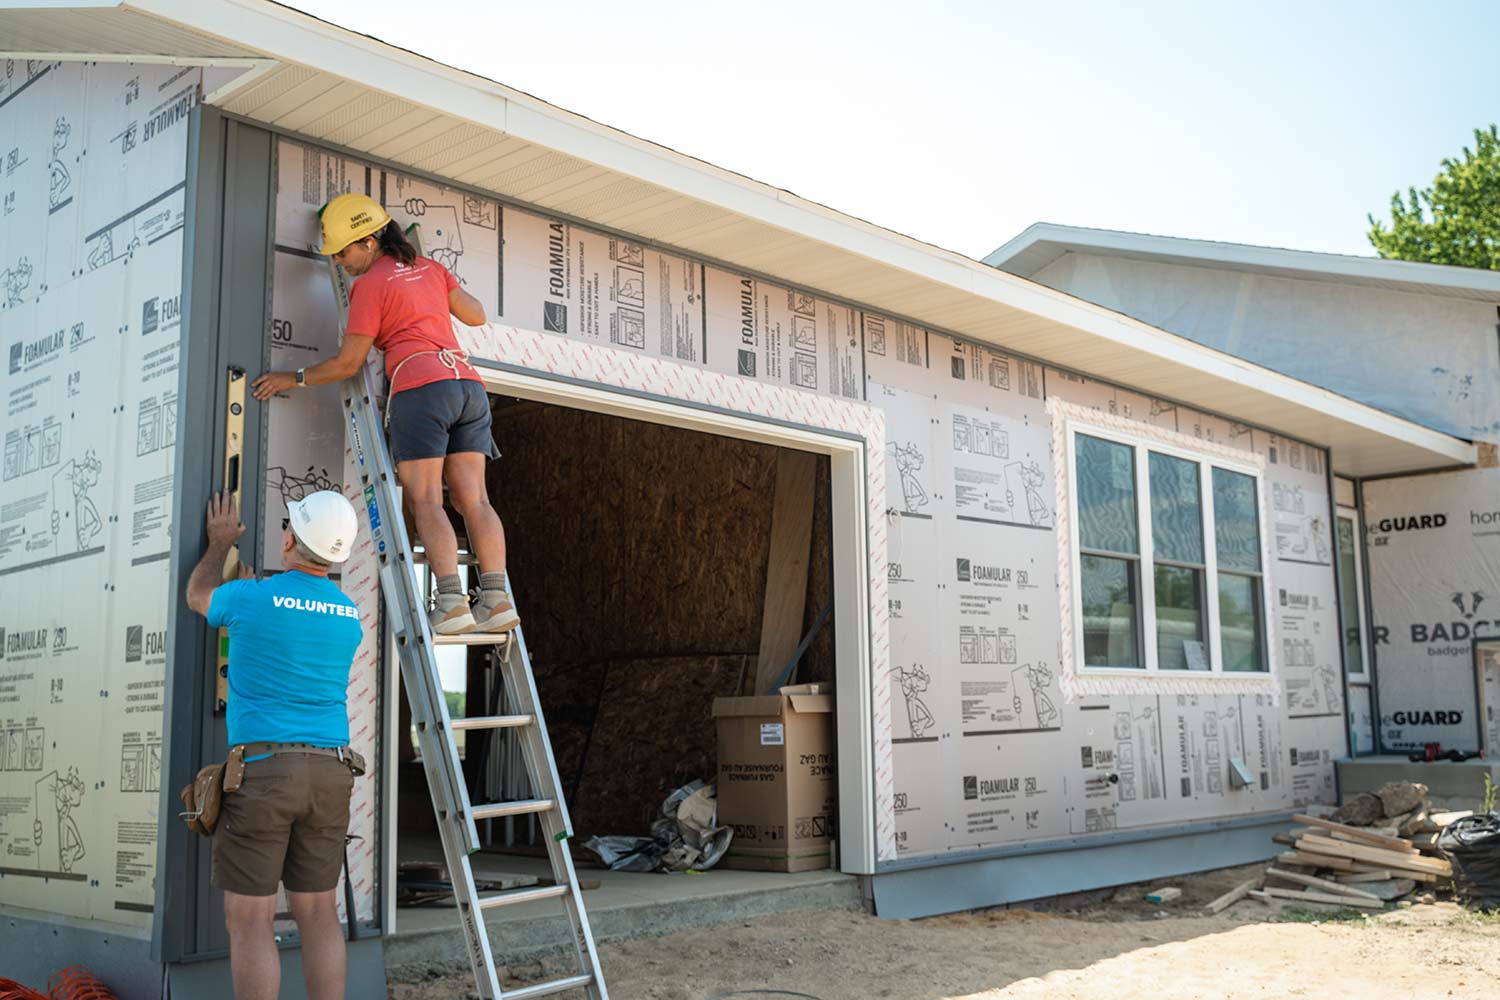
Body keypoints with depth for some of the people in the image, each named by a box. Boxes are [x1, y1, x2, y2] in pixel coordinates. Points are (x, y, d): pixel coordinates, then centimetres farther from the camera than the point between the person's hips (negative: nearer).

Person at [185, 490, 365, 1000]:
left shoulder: (251, 598, -7)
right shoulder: (350, 616, 8)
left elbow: (198, 597, 18)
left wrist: (219, 543, 33)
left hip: (260, 767, -5)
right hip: (329, 773, 5)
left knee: (249, 919, 0)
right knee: (319, 912, 10)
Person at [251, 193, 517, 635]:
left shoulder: (370, 285, 2)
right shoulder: (430, 267, 20)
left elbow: (348, 363, 4)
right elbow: (476, 316, 27)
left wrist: (294, 379, 16)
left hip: (421, 388, -7)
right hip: (469, 384, 7)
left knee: (426, 501, -8)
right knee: (473, 498, 0)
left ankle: (452, 602, -20)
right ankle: (497, 597, -10)